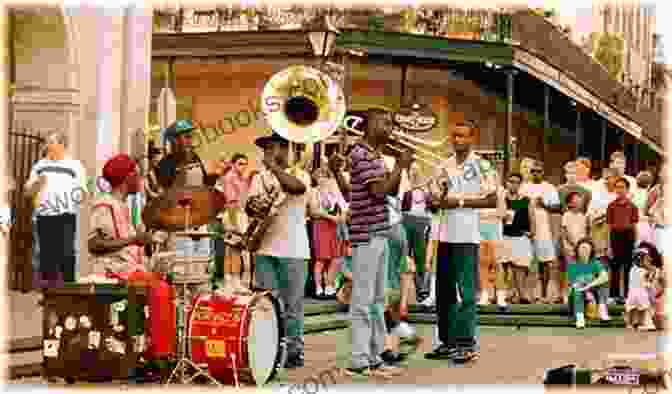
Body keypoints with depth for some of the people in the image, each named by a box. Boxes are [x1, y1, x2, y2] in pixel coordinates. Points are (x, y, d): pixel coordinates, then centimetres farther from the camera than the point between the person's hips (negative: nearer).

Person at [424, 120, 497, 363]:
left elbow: (492, 200, -8)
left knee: (466, 290, -5)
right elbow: (435, 200, 18)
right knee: (444, 290, 9)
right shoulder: (445, 166, 13)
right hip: (445, 233, 6)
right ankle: (447, 341, 17)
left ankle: (466, 344, 0)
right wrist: (439, 199, -5)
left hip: (467, 235, -6)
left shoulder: (482, 166, -3)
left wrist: (461, 201, -13)